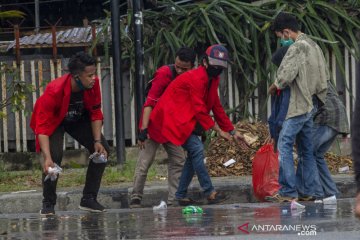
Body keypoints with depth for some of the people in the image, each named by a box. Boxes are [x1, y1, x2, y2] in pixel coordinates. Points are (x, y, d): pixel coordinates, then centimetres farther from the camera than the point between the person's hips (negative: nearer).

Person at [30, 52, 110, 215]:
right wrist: (47, 158, -46)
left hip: (79, 119, 5)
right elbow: (42, 127, -38)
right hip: (54, 120, -5)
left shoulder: (93, 84, -25)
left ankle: (89, 199, 3)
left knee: (102, 150, -7)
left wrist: (97, 141, -17)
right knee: (55, 155, -28)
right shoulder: (54, 91, -39)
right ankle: (48, 204, -11)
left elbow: (95, 114, -8)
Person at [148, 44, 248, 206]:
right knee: (197, 149, -19)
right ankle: (210, 193, -21)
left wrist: (232, 131, 12)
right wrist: (219, 130, -18)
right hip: (171, 118, -10)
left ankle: (181, 196, 12)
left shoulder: (212, 80, 11)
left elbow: (217, 108, 15)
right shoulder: (196, 78, -21)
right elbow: (200, 109, -21)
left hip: (184, 121, 10)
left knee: (194, 153, 6)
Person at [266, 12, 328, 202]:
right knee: (307, 148, 12)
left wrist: (273, 87, -2)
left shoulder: (298, 47, -14)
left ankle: (288, 191, -14)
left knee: (284, 145, -10)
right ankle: (307, 191, 12)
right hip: (312, 104, 10)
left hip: (300, 104, -10)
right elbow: (325, 75, 19)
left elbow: (285, 76, -20)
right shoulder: (313, 45, 15)